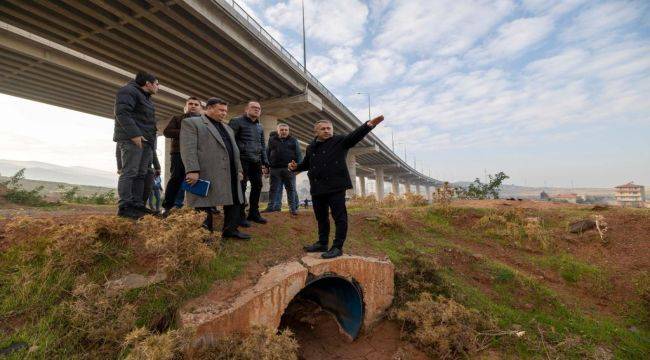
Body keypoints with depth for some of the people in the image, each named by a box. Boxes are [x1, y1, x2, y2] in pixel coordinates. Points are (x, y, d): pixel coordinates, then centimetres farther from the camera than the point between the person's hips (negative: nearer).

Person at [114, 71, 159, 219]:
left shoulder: (145, 97, 27)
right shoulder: (128, 91, -1)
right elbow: (122, 112, -16)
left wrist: (152, 140, 15)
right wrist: (134, 134, -23)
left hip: (146, 140, 9)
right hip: (132, 139, -9)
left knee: (141, 174, 5)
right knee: (129, 173, -11)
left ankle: (137, 205, 7)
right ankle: (124, 207, -11)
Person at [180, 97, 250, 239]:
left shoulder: (227, 128, 26)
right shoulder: (191, 122, 3)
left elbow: (234, 150, 26)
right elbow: (188, 148, -9)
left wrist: (239, 169, 17)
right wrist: (192, 170, -19)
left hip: (231, 175, 7)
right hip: (206, 174, -7)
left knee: (234, 202, 9)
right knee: (204, 205, 0)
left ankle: (230, 229, 20)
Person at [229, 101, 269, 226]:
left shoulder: (260, 126, 21)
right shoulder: (237, 121, 0)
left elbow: (263, 146, 22)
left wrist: (265, 162, 16)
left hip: (256, 162, 7)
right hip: (242, 160, -7)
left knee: (257, 186, 9)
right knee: (241, 187, -3)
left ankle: (254, 213, 23)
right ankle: (240, 215, 7)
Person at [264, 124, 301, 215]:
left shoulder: (293, 140, 10)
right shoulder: (272, 140, 13)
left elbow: (298, 154, 5)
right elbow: (267, 153, 14)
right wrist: (266, 166, 6)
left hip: (289, 169, -1)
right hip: (275, 169, 2)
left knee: (291, 189, 1)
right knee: (274, 189, 6)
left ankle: (293, 208, 4)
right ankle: (273, 206, 12)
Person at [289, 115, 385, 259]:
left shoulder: (340, 141, -1)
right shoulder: (311, 147, 16)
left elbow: (355, 135, -16)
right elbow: (306, 164, 28)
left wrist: (369, 124, -33)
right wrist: (295, 167, 8)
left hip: (335, 187, -6)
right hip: (317, 188, 6)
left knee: (339, 217, -2)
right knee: (321, 217, 16)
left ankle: (338, 247, 6)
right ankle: (322, 243, 30)